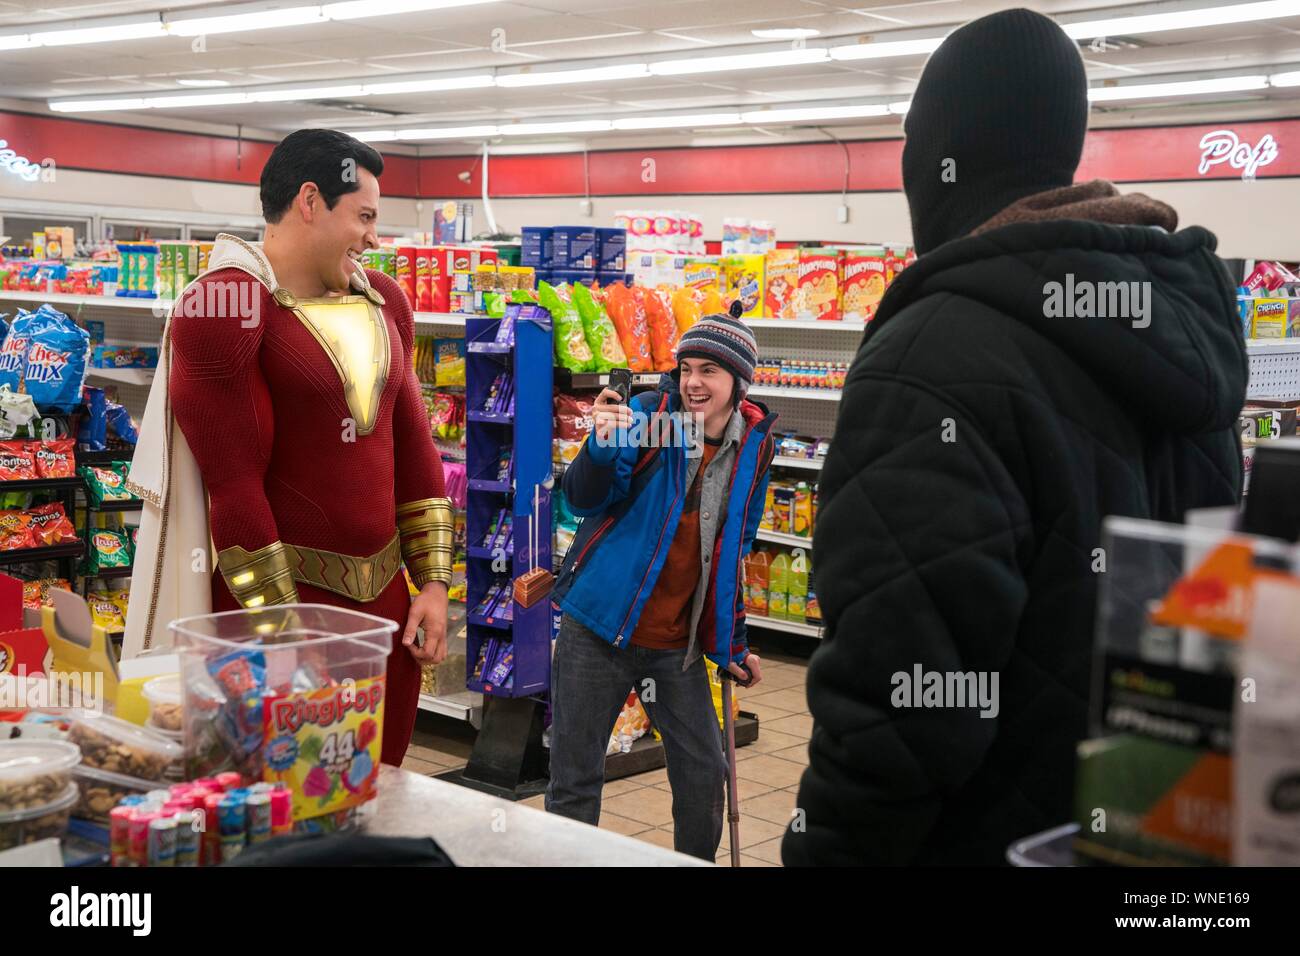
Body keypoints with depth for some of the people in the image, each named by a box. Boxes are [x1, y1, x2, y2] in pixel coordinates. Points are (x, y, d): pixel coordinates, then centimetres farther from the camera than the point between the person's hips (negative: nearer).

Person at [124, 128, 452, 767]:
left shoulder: (381, 300, 12)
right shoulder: (228, 304, -11)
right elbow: (233, 481, -15)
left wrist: (433, 582, 8)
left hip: (384, 593, 7)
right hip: (282, 593, -6)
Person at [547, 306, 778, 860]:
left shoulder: (754, 445, 4)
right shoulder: (649, 416, -9)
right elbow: (583, 502, -16)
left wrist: (734, 643, 18)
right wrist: (603, 447, -37)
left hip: (680, 644, 4)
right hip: (599, 628, -3)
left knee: (704, 774, 9)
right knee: (575, 781, 3)